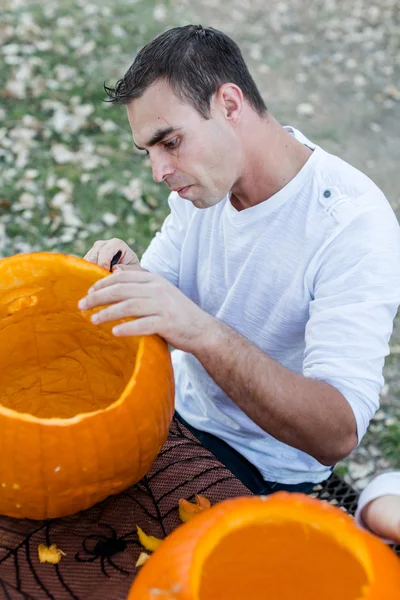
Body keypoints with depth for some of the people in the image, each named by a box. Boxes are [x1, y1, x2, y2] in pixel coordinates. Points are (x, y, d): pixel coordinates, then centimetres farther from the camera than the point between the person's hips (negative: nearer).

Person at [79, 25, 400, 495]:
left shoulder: (355, 225, -29)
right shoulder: (208, 170, -6)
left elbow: (339, 435, -35)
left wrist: (206, 335, -49)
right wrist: (128, 278, -23)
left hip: (265, 466, -6)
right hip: (181, 401, 6)